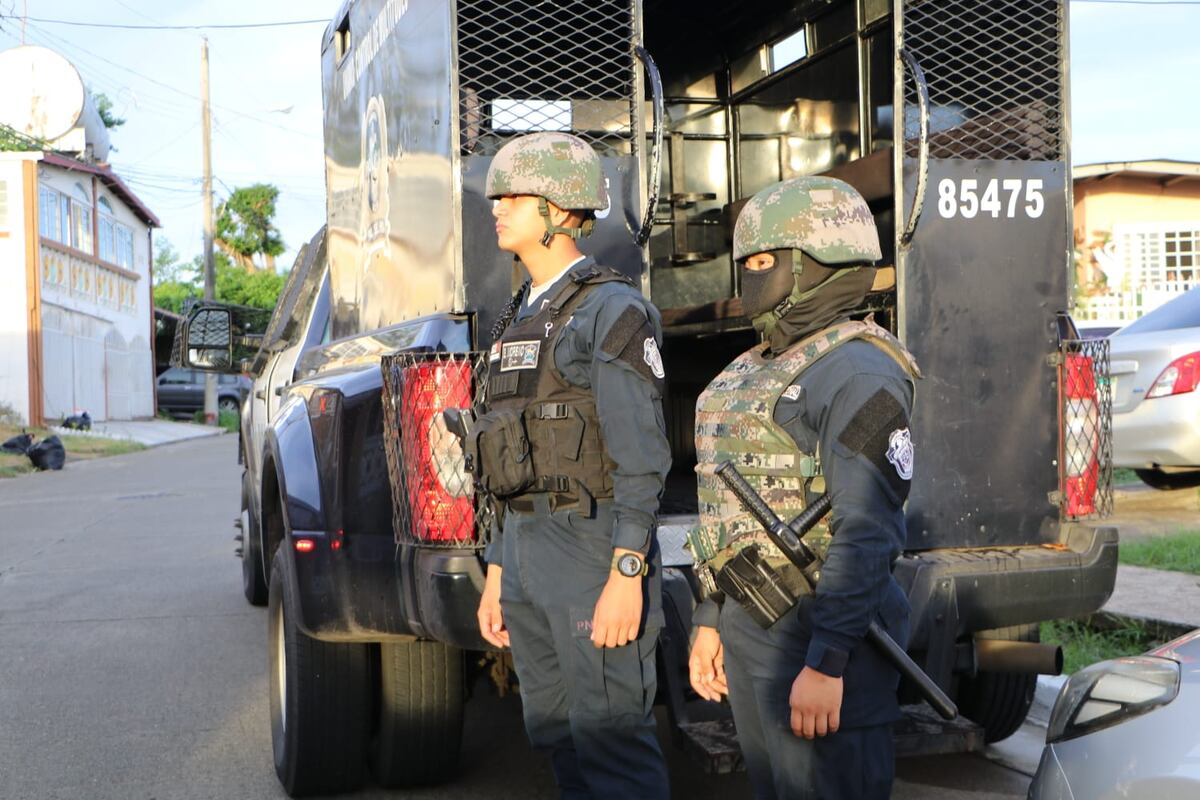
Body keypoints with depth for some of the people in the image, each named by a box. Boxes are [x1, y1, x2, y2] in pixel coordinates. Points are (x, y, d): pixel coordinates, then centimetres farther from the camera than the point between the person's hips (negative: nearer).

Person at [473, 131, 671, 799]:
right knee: (557, 733, 13)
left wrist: (626, 574, -22)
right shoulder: (521, 319, 19)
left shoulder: (612, 311, -8)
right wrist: (497, 572, 18)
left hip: (593, 545, -9)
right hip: (527, 551, 9)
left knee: (612, 740, -7)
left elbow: (642, 453, -15)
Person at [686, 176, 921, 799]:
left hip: (821, 631, -9)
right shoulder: (754, 370, 15)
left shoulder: (856, 371, -14)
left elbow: (866, 531, -20)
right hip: (748, 630, 9)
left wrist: (825, 664, -23)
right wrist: (710, 621, 16)